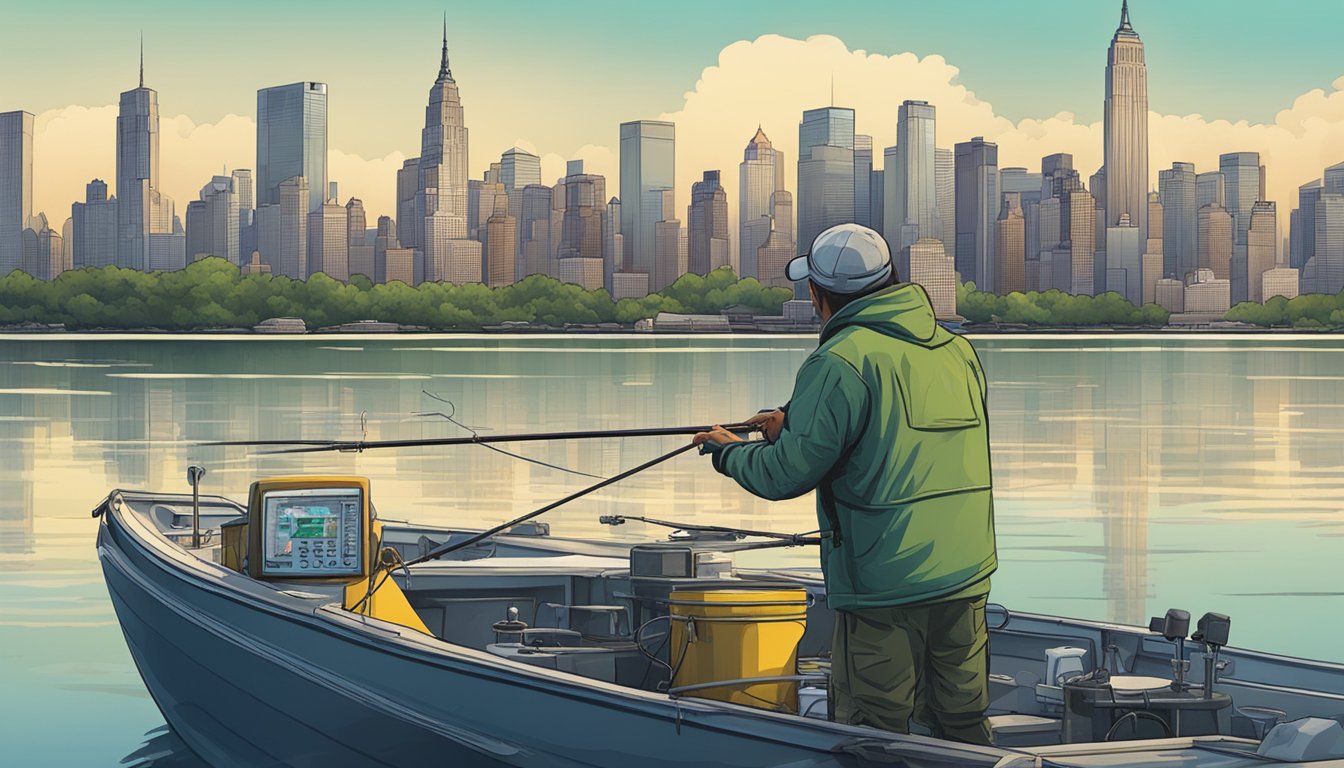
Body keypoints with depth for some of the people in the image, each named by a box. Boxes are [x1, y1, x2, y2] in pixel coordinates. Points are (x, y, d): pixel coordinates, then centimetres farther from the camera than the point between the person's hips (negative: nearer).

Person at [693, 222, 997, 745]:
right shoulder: (957, 350, 11)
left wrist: (728, 451, 8)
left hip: (884, 587, -7)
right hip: (965, 579, 7)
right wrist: (795, 429, 25)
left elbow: (786, 475, -13)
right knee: (963, 727, 14)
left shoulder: (842, 362, -13)